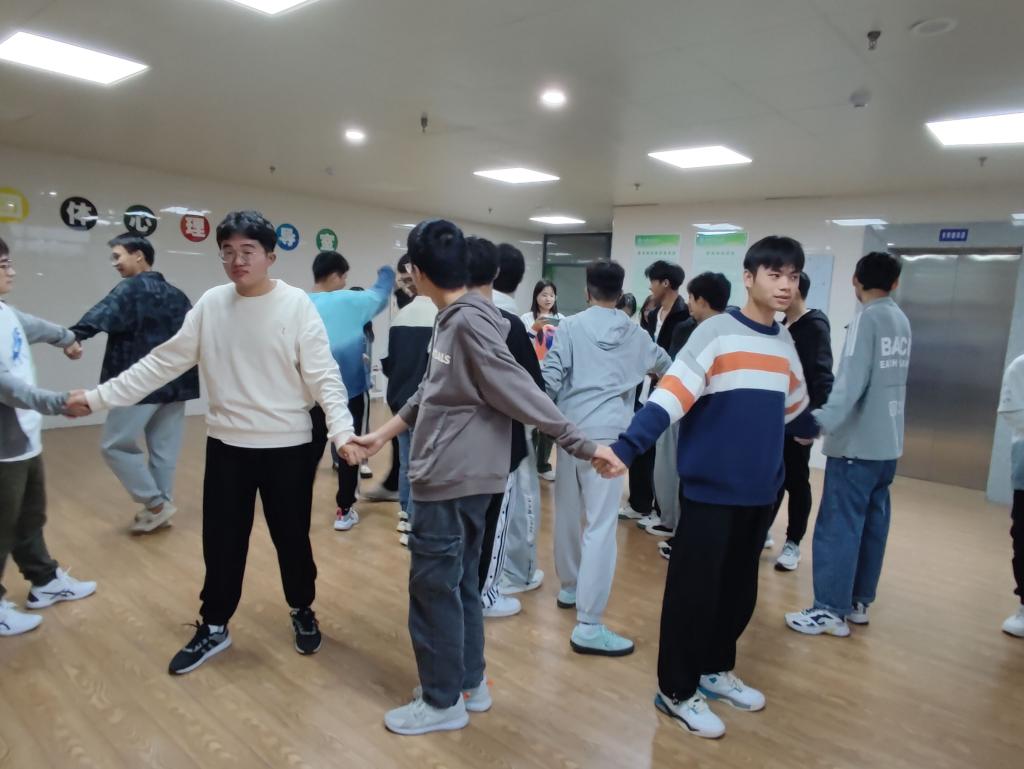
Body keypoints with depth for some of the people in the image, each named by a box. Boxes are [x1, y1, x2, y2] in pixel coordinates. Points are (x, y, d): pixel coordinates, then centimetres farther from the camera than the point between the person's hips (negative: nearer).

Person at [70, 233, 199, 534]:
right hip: (175, 382, 8)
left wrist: (74, 336, -39)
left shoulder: (131, 289, -7)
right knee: (164, 448, 13)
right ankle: (161, 506, 20)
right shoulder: (176, 295, 15)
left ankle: (156, 503, 5)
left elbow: (103, 314, -26)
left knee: (115, 444, 5)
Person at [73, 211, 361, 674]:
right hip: (226, 445, 3)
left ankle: (303, 612, 37)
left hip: (288, 446, -3)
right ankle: (213, 627, 35)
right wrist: (98, 396, 4)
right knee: (221, 542, 14)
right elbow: (164, 362, 6)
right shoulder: (210, 304, 0)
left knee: (291, 536, 12)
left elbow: (323, 375, -14)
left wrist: (342, 431, -26)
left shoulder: (297, 304, -11)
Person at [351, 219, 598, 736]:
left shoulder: (469, 323, -20)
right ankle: (469, 684, 33)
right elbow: (432, 392, 18)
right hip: (456, 475, 9)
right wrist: (383, 435, 24)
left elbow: (522, 393, -20)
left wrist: (581, 446, -19)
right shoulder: (452, 319, 10)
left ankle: (443, 701, 21)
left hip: (452, 479, -9)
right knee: (459, 582, 18)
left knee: (433, 586, 4)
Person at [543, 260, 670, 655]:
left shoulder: (571, 326, 2)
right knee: (601, 526, -3)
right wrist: (659, 375, 54)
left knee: (568, 513, 19)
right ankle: (588, 626, -4)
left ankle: (570, 588, 38)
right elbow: (664, 364, 31)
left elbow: (550, 376, -7)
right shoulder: (635, 334, 11)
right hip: (608, 433, -1)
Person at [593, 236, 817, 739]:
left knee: (741, 587, 17)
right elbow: (670, 396, -22)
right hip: (711, 487, -7)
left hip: (761, 490, 7)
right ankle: (676, 690, 20)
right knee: (694, 588, 2)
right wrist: (626, 448, -33)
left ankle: (716, 669, 38)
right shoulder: (716, 333, -12)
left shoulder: (785, 344, 9)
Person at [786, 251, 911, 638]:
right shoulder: (902, 321, 11)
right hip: (888, 442, 9)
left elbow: (851, 382, -23)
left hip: (857, 442, -8)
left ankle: (831, 611, 4)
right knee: (873, 524, 13)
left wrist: (821, 423, -26)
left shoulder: (866, 318, -13)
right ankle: (859, 602, 23)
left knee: (839, 525, -3)